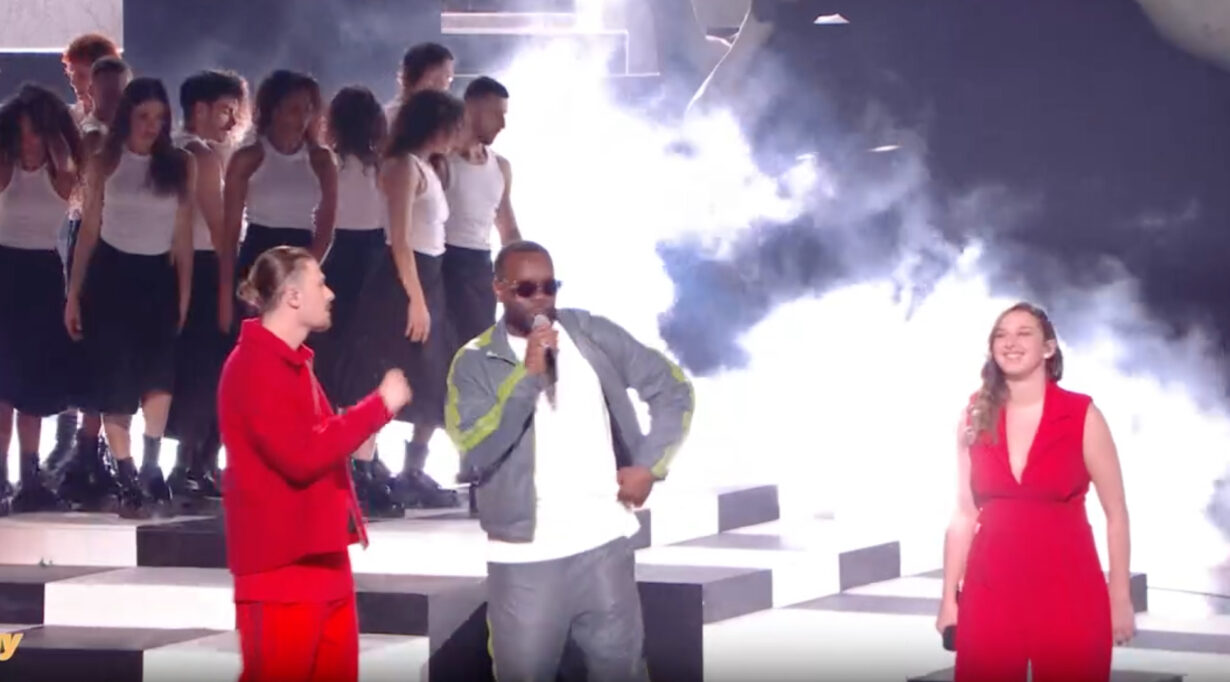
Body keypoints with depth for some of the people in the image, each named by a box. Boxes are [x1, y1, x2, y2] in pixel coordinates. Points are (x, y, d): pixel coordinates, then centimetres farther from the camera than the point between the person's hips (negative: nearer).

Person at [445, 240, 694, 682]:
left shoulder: (593, 335, 4)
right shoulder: (475, 363, -3)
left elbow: (673, 389, 10)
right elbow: (475, 454, -16)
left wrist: (650, 465, 0)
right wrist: (527, 374, -19)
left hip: (603, 543, 2)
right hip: (524, 557, -2)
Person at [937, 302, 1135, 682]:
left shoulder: (1082, 415, -4)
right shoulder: (975, 418, 5)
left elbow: (1116, 514, -2)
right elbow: (964, 514, 8)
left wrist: (1120, 600, -4)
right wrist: (949, 598, 6)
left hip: (1068, 589, -2)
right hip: (990, 590, 2)